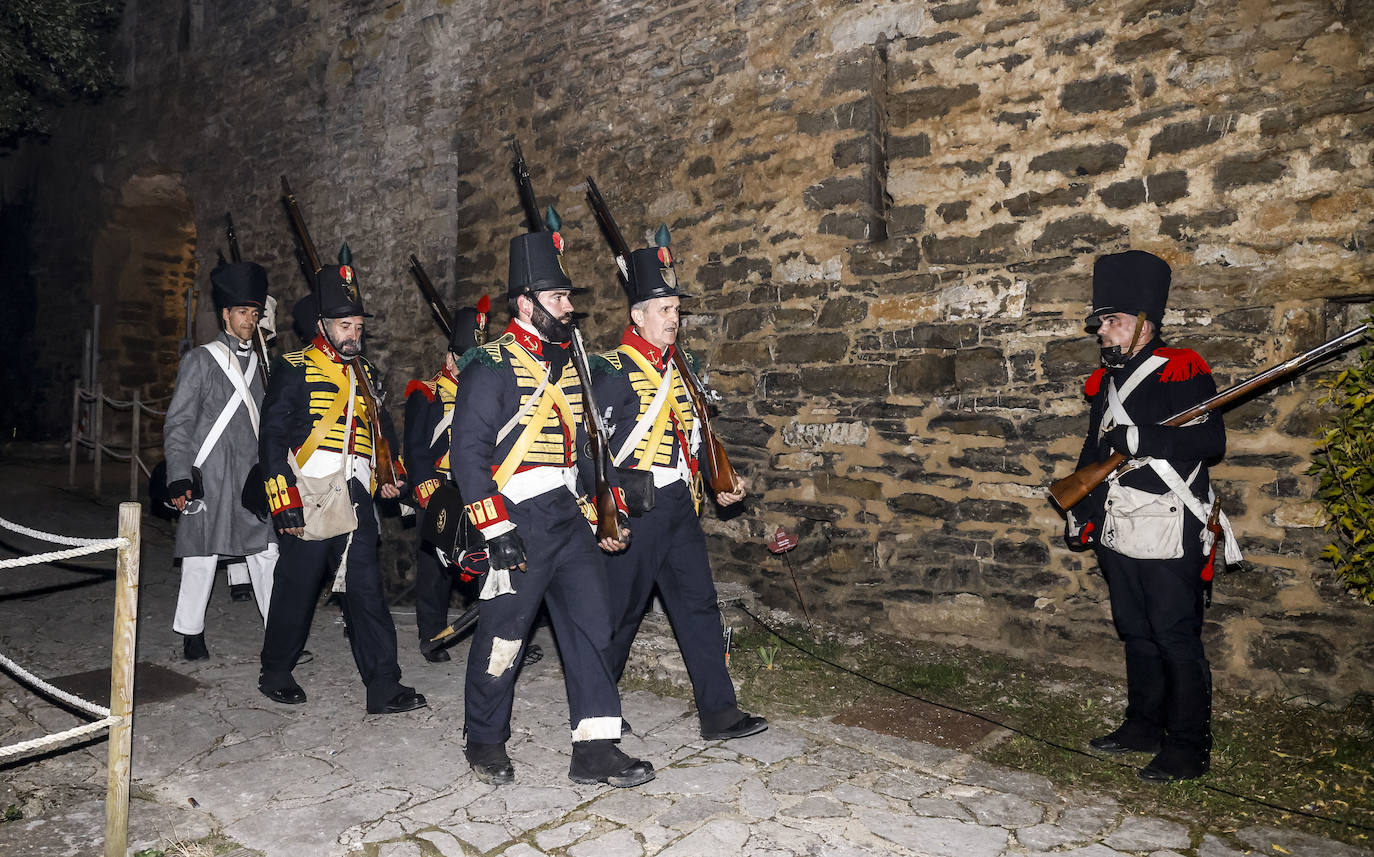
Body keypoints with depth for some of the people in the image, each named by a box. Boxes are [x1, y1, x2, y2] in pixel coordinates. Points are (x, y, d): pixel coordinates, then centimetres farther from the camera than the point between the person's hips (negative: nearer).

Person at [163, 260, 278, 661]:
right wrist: (180, 478, -12)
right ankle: (192, 633, 17)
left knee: (266, 552, 2)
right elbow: (177, 424, -3)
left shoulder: (257, 362, 16)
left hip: (252, 477, 5)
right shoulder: (200, 360, 0)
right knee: (203, 554, 2)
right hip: (210, 477, -4)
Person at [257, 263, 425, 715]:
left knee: (366, 590, 2)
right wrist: (285, 504, -12)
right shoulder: (293, 369, -2)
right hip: (309, 503, -5)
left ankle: (384, 687, 4)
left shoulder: (366, 373, 16)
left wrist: (390, 473, 13)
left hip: (356, 501, 5)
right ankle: (275, 674, 28)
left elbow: (381, 428, 28)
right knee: (297, 589, 6)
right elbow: (272, 438, -7)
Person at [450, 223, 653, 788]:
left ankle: (595, 749, 12)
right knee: (502, 635, 6)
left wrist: (595, 511, 17)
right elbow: (468, 452, -14)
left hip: (569, 516, 7)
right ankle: (485, 743, 27)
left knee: (591, 627, 4)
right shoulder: (491, 367, -10)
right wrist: (497, 530, -18)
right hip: (518, 523, -7)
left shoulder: (568, 362, 14)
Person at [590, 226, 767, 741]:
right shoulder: (614, 370, -9)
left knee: (699, 605, 6)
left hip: (680, 506, 7)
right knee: (621, 609, 6)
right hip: (634, 509, -7)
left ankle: (718, 712, 12)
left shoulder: (681, 365, 13)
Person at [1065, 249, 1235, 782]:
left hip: (1168, 537, -8)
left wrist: (1143, 439, -29)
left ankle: (1188, 748, 13)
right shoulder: (1106, 382, 15)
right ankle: (1144, 726, 31)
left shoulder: (1182, 372, -9)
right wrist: (1081, 511, 20)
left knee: (1176, 640, 0)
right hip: (1119, 537, 8)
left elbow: (1211, 442, -20)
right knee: (1136, 635, 17)